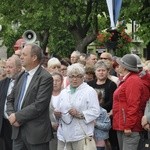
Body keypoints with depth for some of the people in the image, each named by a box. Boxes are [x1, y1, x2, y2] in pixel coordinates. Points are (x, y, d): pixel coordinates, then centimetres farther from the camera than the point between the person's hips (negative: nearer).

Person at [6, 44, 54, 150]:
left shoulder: (45, 78, -11)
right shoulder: (21, 76, 13)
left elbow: (39, 105, -19)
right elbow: (10, 100, 15)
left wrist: (17, 116, -14)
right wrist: (11, 115, -5)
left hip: (36, 133, -7)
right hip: (18, 130, 7)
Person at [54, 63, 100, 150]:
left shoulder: (90, 91, 1)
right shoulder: (64, 92, 20)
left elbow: (95, 111, -8)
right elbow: (60, 109, 25)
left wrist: (80, 114, -20)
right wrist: (57, 113, 2)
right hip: (64, 134, 5)